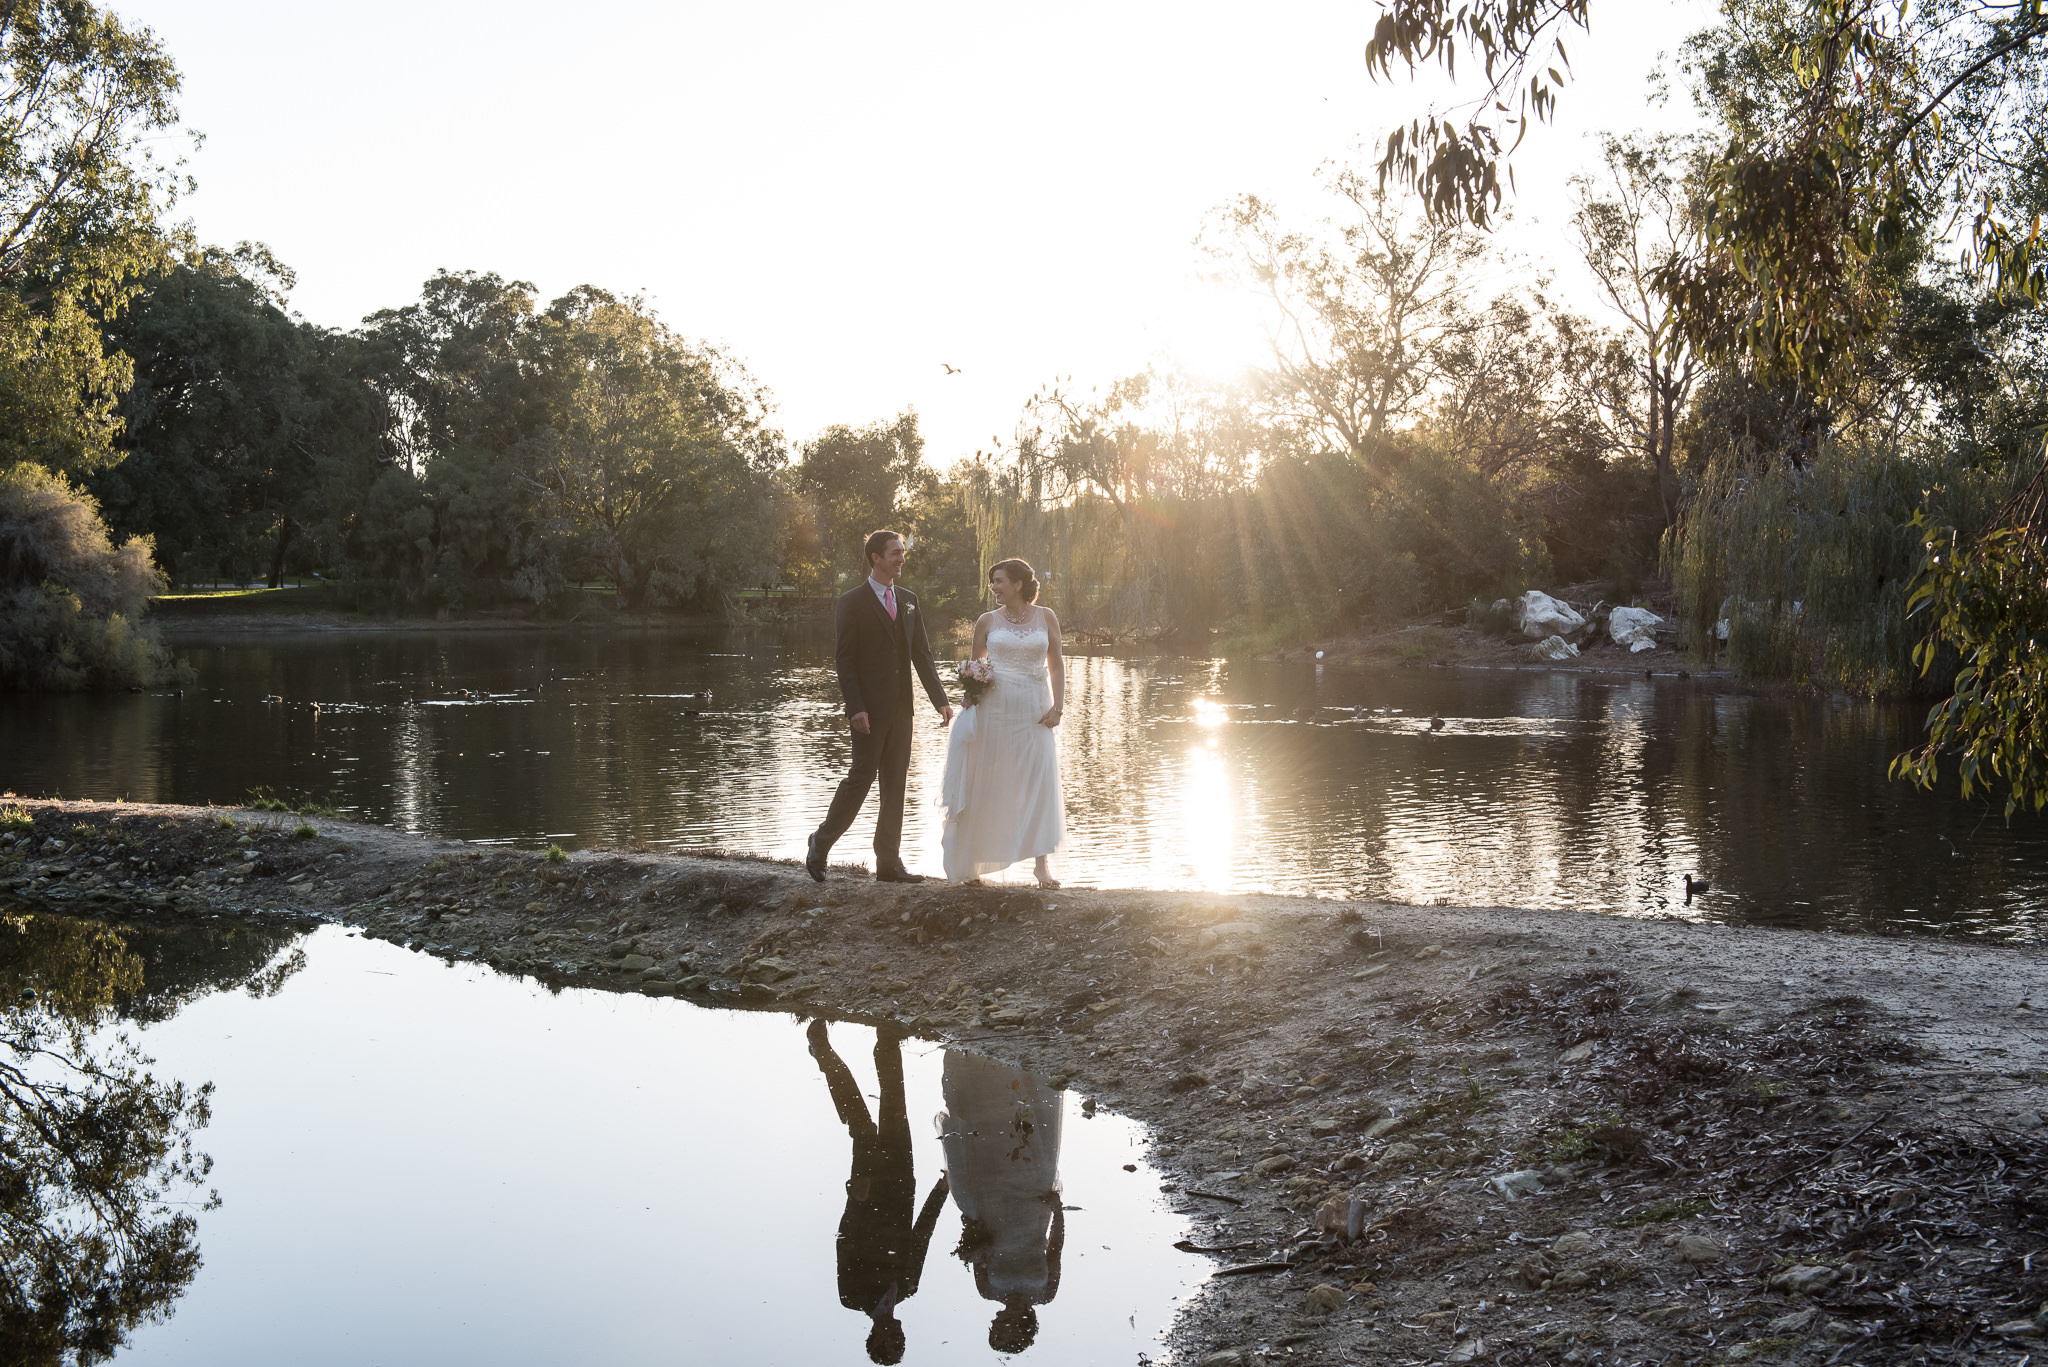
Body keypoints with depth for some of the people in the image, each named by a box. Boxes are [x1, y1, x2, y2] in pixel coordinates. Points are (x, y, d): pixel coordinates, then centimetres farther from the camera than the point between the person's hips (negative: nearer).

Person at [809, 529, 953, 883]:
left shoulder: (908, 600, 13)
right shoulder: (853, 601, -5)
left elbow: (921, 653, 13)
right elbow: (843, 658, -9)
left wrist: (940, 699, 4)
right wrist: (855, 708, -17)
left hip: (900, 707, 6)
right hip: (869, 708, -6)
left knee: (896, 784, 6)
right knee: (862, 775, -6)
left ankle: (889, 862, 11)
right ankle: (821, 843, 11)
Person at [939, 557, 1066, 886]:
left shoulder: (1046, 618, 6)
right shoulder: (988, 621, 5)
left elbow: (1056, 664, 7)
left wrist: (1058, 706, -2)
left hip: (1034, 710, 1)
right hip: (994, 708, 0)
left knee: (1040, 782, -4)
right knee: (987, 784, 3)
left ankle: (1041, 863, -1)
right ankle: (972, 862, 13)